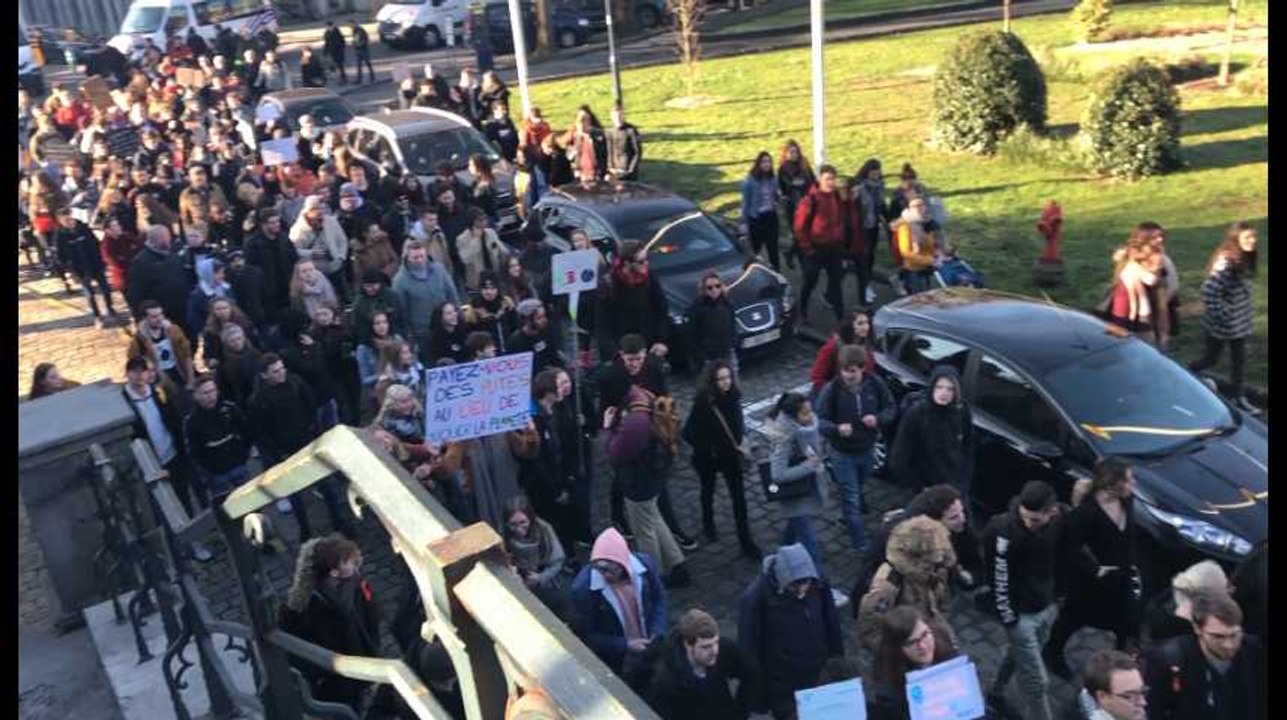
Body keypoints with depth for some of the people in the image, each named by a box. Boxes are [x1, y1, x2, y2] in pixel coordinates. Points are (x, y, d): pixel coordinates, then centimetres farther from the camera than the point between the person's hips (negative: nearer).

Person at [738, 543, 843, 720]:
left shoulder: (818, 585, -15)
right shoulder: (756, 597, -27)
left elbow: (832, 627, 2)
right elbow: (750, 648, -18)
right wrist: (758, 696, -11)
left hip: (819, 678, 4)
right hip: (783, 687, -4)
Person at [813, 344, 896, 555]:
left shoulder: (875, 384, -15)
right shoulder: (831, 389, -23)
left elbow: (891, 408, -2)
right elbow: (818, 420, -20)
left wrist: (878, 419, -25)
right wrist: (837, 428, -41)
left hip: (868, 449, 4)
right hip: (843, 453, -4)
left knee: (857, 491, 27)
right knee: (851, 500, -1)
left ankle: (850, 519, 54)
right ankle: (861, 547, 6)